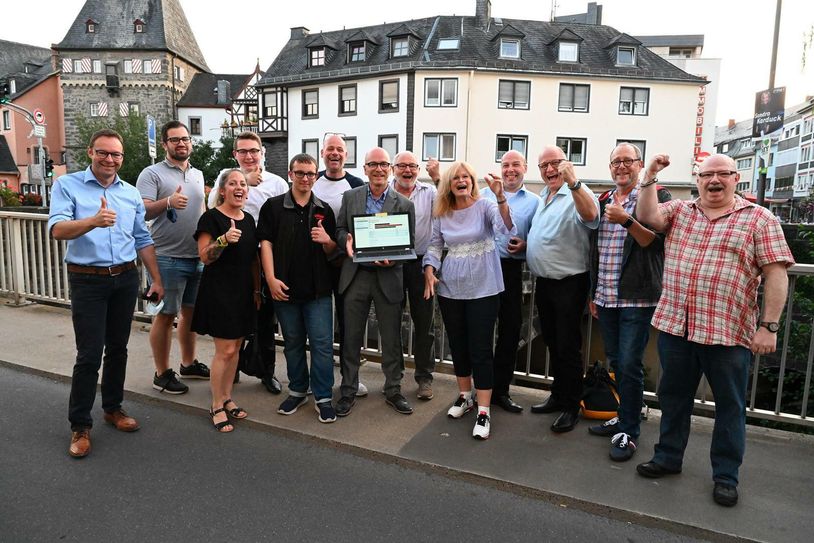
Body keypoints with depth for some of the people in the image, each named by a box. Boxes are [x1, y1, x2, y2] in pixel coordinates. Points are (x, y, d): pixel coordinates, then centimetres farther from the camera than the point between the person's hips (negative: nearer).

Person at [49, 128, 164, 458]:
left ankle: (113, 408, 28)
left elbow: (143, 240, 14)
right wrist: (93, 221, -36)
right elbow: (57, 229, -17)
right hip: (87, 281, -4)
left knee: (118, 349, 12)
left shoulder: (131, 193, 11)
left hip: (126, 279, 4)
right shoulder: (67, 185, -2)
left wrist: (156, 280, 10)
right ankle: (80, 425, 10)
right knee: (89, 355, -4)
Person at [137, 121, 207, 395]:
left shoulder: (198, 174, 14)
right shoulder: (152, 174, -6)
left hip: (198, 257, 6)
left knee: (190, 312, 15)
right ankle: (162, 374, 14)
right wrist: (168, 201, -32)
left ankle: (188, 363, 30)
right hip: (168, 258, -6)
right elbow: (142, 211, -15)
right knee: (166, 315, 2)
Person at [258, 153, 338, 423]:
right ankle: (297, 391, 29)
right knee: (292, 342, 13)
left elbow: (333, 251, 11)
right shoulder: (273, 206, 3)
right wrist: (271, 278, -12)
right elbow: (266, 243, -2)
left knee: (322, 343, 0)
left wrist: (327, 240, -12)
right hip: (284, 287, 0)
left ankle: (323, 397, 12)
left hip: (318, 289, 0)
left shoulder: (324, 210, 8)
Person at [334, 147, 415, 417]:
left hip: (388, 277, -1)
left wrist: (392, 259, -17)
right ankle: (348, 391, 24)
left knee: (391, 339, 9)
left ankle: (393, 390, 26)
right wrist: (346, 242, -14)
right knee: (351, 337, 9)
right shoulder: (350, 197, 6)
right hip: (355, 276, 1)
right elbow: (339, 229, 9)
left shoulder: (404, 204, 2)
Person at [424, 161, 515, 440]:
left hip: (482, 289, -4)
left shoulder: (485, 206, -8)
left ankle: (483, 411, 7)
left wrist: (500, 197, -38)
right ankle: (465, 396, 35)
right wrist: (429, 271, -4)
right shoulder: (441, 214, 5)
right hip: (450, 290, 5)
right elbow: (434, 245, 12)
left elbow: (507, 228, -24)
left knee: (480, 349, -3)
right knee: (457, 345, 16)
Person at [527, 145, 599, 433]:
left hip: (569, 283, -8)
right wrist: (523, 245, 9)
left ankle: (571, 406, 16)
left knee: (568, 347, 1)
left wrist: (573, 181, -46)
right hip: (543, 281, 8)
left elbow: (590, 215, -36)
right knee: (552, 343, 18)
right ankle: (558, 396, 33)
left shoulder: (577, 194, -13)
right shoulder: (542, 197, 13)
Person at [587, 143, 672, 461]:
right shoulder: (603, 201, 14)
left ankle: (628, 432, 10)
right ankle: (625, 417, 30)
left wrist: (625, 220, -27)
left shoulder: (656, 196, -2)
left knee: (629, 365, -4)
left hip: (637, 298, -6)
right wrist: (593, 294, 16)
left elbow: (653, 241, -13)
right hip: (605, 297, 6)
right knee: (616, 363, 14)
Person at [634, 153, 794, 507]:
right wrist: (649, 178, -8)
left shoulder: (760, 219, 0)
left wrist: (769, 325, -11)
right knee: (673, 397, 16)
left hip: (729, 332, -3)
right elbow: (647, 216, -4)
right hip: (674, 325, 3)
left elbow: (776, 273, -5)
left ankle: (726, 475, 26)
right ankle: (668, 457, 33)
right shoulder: (679, 211, 11)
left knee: (730, 405, 10)